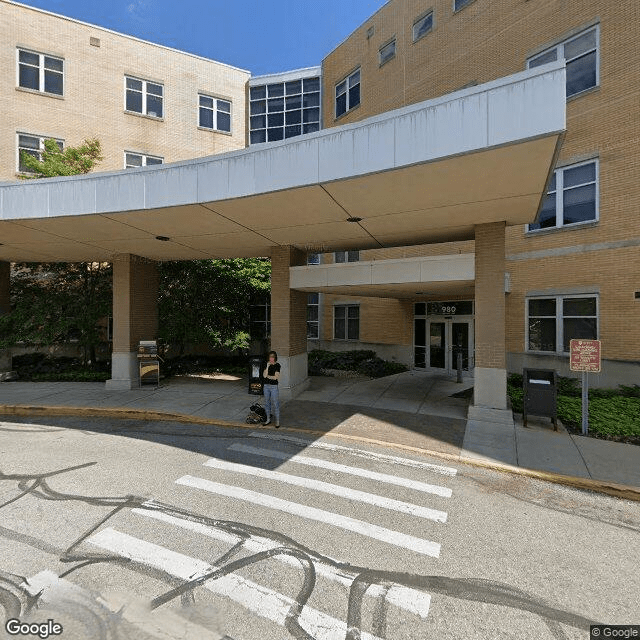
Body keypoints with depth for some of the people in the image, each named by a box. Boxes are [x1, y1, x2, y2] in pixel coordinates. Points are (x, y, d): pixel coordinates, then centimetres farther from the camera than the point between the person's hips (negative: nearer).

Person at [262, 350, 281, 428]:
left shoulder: (277, 365, -6)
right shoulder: (267, 365, 6)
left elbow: (276, 377, -11)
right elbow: (264, 375, -6)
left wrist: (268, 376, -5)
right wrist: (267, 367, -14)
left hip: (274, 386, -4)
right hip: (266, 386, 5)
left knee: (275, 404, -2)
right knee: (267, 403, 12)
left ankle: (277, 421, 8)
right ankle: (268, 419, 25)